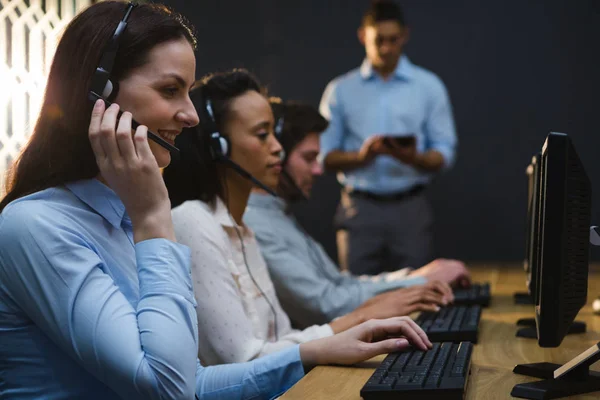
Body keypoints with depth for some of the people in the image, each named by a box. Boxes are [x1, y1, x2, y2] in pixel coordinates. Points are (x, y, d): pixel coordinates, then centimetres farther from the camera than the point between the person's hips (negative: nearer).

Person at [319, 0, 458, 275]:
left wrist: (414, 158, -17)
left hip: (410, 208, 0)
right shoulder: (340, 90, 9)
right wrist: (361, 155, -14)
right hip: (359, 208, 0)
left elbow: (444, 154, 4)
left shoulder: (429, 86, 8)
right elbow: (324, 156, 5)